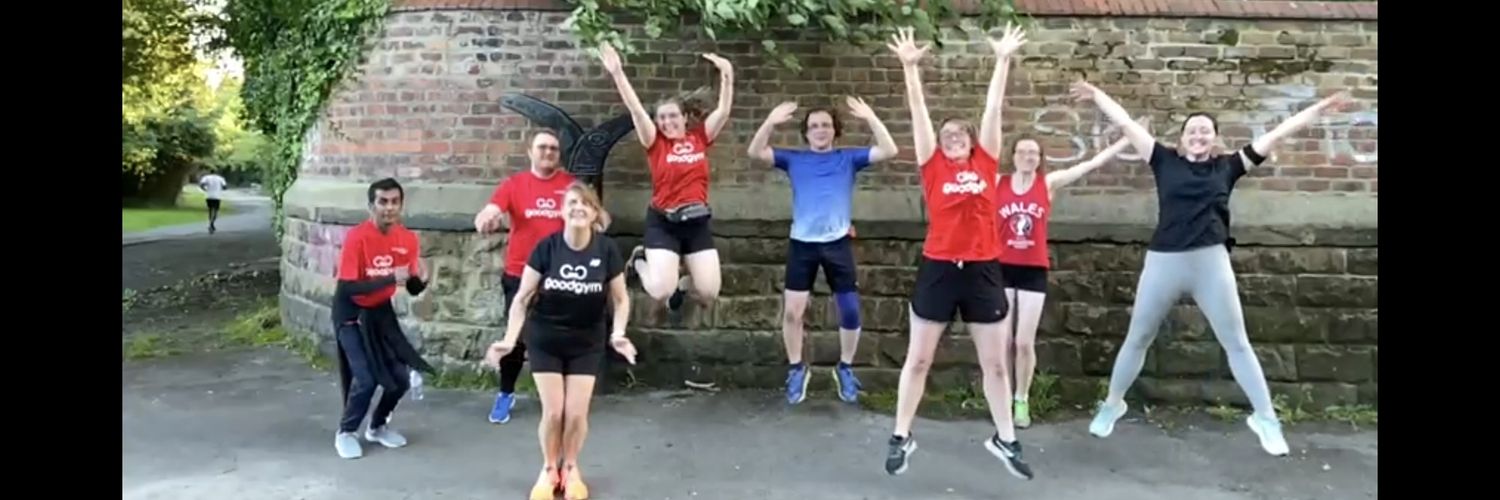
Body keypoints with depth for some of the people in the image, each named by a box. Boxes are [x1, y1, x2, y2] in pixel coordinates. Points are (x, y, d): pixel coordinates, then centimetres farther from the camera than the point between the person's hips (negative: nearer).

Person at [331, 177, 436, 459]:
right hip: (351, 313, -5)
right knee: (367, 379, -14)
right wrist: (389, 279, -37)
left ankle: (377, 427, 29)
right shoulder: (356, 238, -24)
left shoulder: (408, 239, -8)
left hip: (381, 311, 5)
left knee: (401, 377, 2)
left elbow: (413, 289, -3)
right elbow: (346, 288, -28)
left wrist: (420, 279, -26)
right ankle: (345, 433, 12)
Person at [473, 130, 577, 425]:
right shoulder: (513, 184, -2)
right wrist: (485, 221, -35)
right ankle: (506, 394, 22)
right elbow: (485, 216, -11)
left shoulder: (572, 185, 1)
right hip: (520, 275, -1)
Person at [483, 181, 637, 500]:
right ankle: (549, 470, 26)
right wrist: (509, 339, -19)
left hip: (587, 342, 1)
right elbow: (522, 298, -11)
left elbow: (620, 298, -5)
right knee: (553, 412, -1)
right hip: (545, 339, 0)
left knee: (577, 413, 0)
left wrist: (618, 334, -20)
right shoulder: (546, 247, -16)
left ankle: (571, 469, 27)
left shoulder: (607, 250, -14)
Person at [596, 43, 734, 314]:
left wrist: (727, 75, -12)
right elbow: (636, 110, -12)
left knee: (709, 293, -3)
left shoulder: (700, 137, 5)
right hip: (663, 222, -3)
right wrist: (617, 73, -21)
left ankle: (682, 284, 33)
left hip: (697, 221, 3)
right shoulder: (655, 142, -2)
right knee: (660, 291, -13)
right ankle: (640, 260, 21)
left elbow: (723, 111, -1)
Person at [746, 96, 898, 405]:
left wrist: (870, 119, -17)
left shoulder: (848, 158, 5)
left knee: (850, 312, 3)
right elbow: (756, 152, -5)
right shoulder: (794, 159, 6)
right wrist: (771, 122, -19)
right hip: (802, 243, 0)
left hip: (837, 243, 0)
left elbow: (889, 151, -5)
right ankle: (796, 369, 20)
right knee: (792, 311, 0)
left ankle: (845, 369, 24)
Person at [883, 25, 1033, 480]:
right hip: (938, 268, -2)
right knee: (918, 358, 7)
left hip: (982, 270, 2)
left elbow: (994, 107, 7)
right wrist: (910, 67, -4)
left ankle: (1005, 439, 27)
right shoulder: (933, 167, 1)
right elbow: (919, 111, -1)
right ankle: (901, 437, 19)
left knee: (995, 362, 11)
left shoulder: (986, 163, 5)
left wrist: (1003, 59, 9)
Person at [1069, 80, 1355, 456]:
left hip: (1211, 262, 0)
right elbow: (1126, 124, 8)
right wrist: (1096, 95, 11)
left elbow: (1277, 135, 11)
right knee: (1137, 339, 11)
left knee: (1237, 343, 8)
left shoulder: (1227, 167, 7)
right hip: (1163, 261, 0)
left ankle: (1266, 419, 20)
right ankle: (1112, 405, 27)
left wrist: (1320, 108, 13)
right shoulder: (1165, 161, 6)